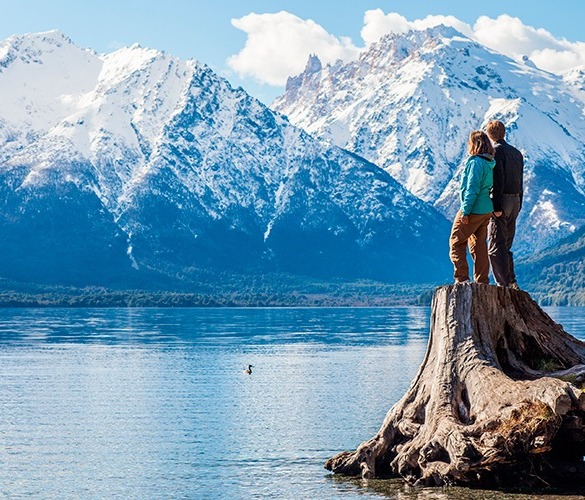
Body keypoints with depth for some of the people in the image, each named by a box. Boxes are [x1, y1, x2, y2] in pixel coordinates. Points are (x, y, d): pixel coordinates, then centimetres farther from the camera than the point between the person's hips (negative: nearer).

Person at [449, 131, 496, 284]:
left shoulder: (476, 162, -17)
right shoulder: (490, 163, 10)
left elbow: (472, 189, -21)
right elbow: (488, 186, 13)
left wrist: (465, 211, -18)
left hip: (473, 211, -9)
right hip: (486, 211, 9)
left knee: (456, 243, 1)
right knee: (479, 246, 13)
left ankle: (462, 278, -4)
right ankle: (482, 282, 13)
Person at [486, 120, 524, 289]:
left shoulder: (496, 150, -8)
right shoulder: (517, 153, 16)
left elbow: (498, 179, -17)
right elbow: (520, 182, 17)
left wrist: (496, 206, -19)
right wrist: (517, 206, 19)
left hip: (501, 200, -8)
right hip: (515, 200, 8)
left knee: (496, 246, -6)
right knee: (506, 246, 14)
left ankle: (504, 284, -11)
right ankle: (512, 283, 10)